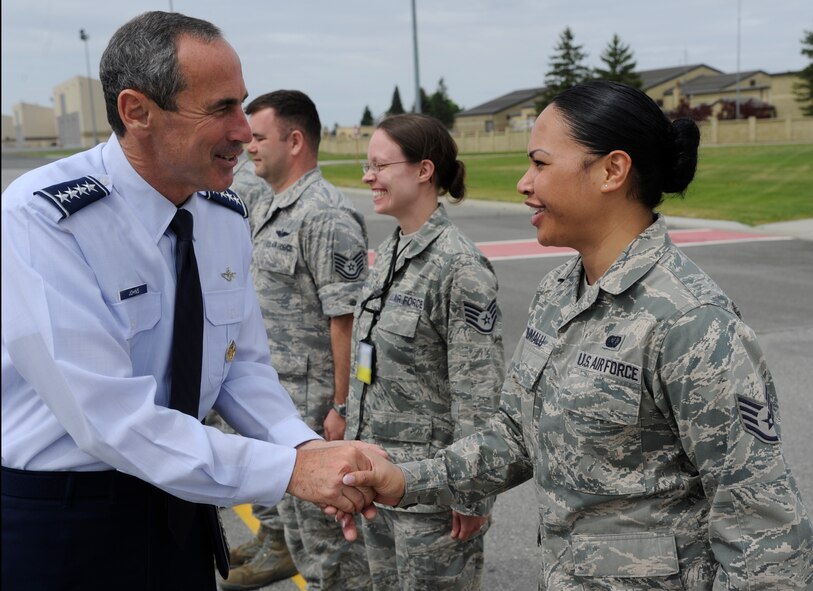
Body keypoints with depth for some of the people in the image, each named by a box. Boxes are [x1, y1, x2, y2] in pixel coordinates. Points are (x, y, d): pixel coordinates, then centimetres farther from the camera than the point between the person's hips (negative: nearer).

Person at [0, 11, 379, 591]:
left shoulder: (227, 216, -3)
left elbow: (242, 365, 2)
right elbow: (111, 417, -29)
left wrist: (308, 448, -16)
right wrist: (289, 468, -29)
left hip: (179, 503, 6)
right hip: (54, 517, -6)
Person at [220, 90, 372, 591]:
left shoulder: (326, 217, -19)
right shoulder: (267, 209, 11)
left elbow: (346, 320, -22)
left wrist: (343, 407, -21)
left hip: (312, 402, -9)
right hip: (271, 394, 9)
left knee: (323, 522, 3)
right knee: (294, 516, 22)